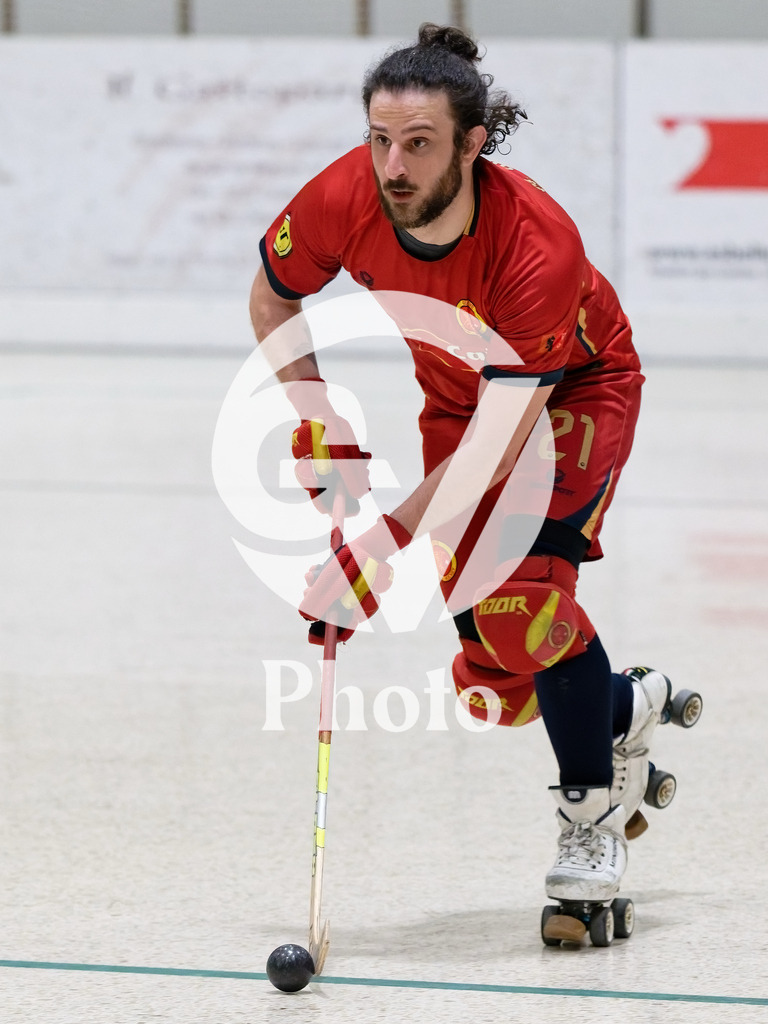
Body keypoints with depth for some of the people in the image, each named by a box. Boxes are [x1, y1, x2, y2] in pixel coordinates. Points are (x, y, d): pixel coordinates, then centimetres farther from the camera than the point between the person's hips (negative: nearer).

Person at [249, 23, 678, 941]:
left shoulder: (538, 245, -41)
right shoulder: (344, 200, -28)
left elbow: (502, 436, -42)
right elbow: (272, 296, -4)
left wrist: (383, 545, -48)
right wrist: (316, 422, -12)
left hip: (576, 390, -5)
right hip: (454, 396, 5)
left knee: (522, 595, -28)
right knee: (493, 677, -3)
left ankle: (594, 816, -10)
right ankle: (627, 709, 28)